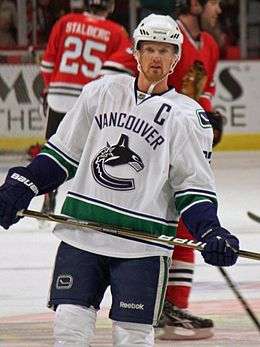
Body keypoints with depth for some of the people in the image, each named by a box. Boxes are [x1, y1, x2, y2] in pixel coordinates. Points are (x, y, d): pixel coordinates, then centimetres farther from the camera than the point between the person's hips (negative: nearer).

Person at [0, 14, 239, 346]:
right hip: (81, 234, 2)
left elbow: (194, 185, 1)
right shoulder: (100, 92, 8)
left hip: (142, 244, -2)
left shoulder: (186, 116, 1)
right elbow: (63, 151, 16)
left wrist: (210, 232, -14)